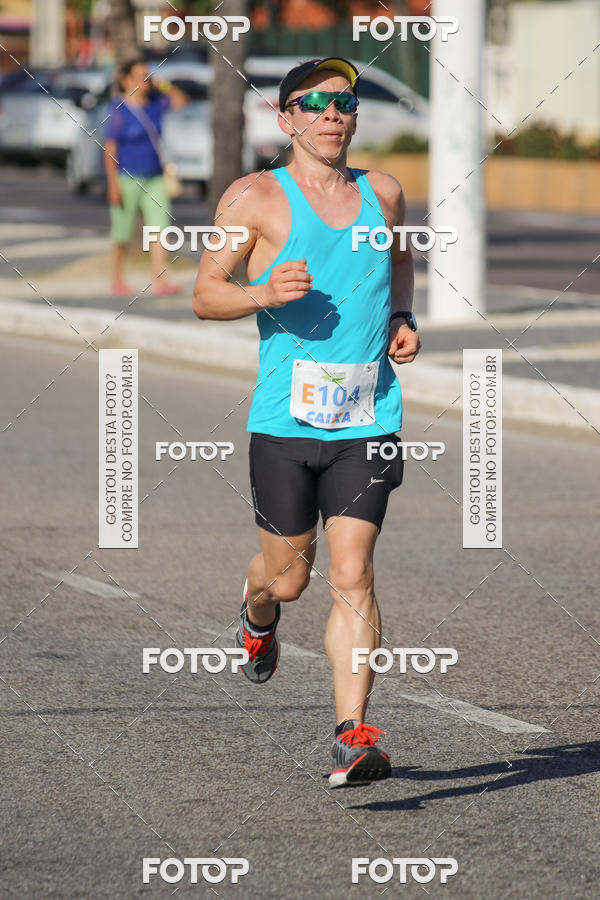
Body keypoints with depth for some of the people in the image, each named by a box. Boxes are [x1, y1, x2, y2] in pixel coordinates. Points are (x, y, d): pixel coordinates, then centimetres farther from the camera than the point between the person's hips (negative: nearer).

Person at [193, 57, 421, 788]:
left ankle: (351, 737, -11)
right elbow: (205, 294, 2)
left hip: (367, 422, 2)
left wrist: (403, 317, 12)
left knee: (352, 576, -9)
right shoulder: (255, 198, -1)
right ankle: (257, 616, 48)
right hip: (286, 419, -2)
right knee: (288, 575, 10)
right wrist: (264, 293, -18)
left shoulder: (383, 193, 11)